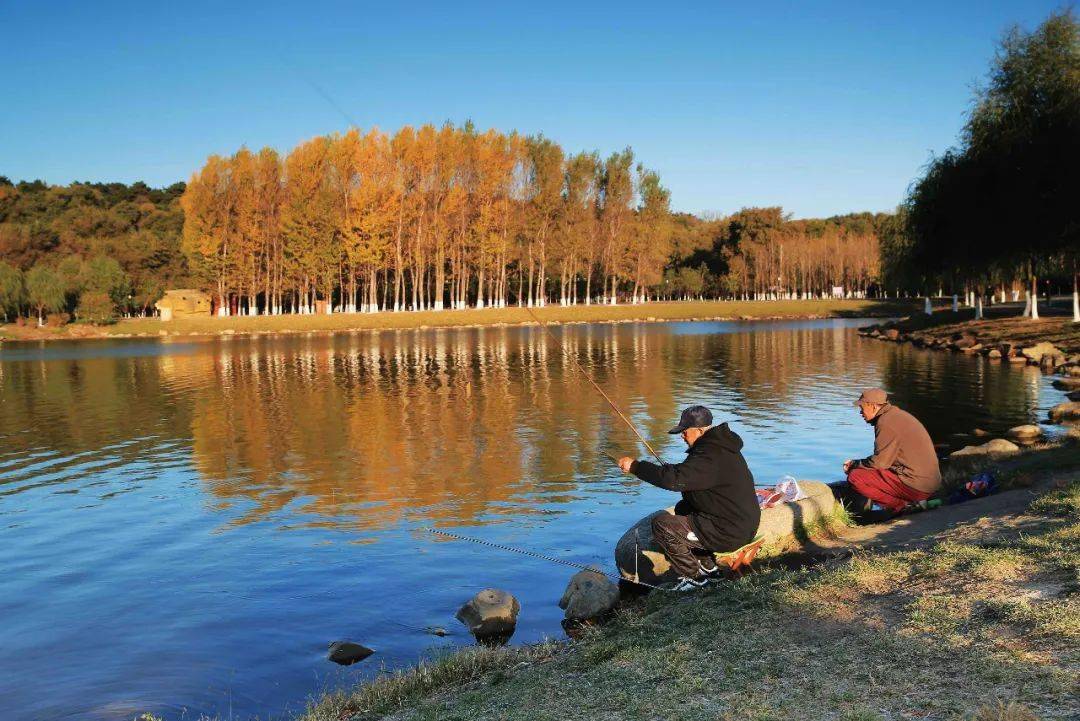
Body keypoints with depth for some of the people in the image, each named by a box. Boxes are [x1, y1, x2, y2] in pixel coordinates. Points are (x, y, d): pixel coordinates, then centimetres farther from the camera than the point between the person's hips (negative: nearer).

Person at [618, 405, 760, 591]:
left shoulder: (711, 457, -24)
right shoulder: (720, 446, 9)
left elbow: (674, 479, -33)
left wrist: (635, 466, -25)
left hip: (730, 533, -10)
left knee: (662, 524, -10)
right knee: (682, 508, 27)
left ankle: (693, 576, 3)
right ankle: (708, 568, 27)